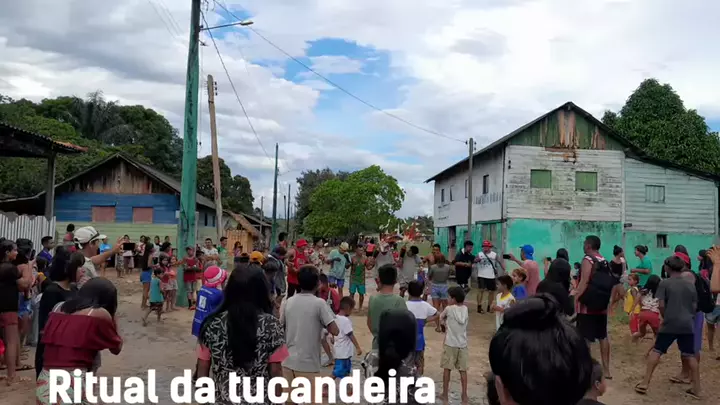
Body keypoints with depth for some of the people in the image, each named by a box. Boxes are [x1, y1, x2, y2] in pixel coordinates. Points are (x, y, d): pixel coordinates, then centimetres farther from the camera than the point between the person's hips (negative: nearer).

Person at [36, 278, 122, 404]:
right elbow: (116, 348, 10)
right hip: (74, 388, -6)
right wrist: (112, 318, 19)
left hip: (43, 388, 6)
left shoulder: (58, 308, 11)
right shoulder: (100, 314, -4)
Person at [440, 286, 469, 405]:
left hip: (450, 344, -3)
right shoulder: (465, 309, 0)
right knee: (463, 370, 9)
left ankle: (445, 394, 14)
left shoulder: (449, 309, -12)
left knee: (447, 368, 7)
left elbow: (441, 318, 5)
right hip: (463, 344, 4)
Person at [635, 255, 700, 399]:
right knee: (690, 355, 11)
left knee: (656, 351, 4)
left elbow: (661, 305, -8)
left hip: (670, 324, -3)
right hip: (687, 325, 3)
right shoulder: (690, 285, 7)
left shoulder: (665, 283, -4)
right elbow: (695, 306, 10)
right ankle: (696, 389, 13)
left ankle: (645, 383, 4)